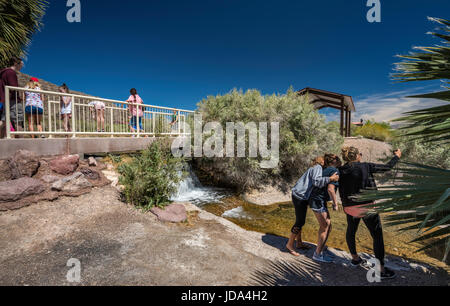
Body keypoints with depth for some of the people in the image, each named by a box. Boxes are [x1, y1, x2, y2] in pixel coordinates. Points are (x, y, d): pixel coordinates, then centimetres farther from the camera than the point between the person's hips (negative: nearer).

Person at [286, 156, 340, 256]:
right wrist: (330, 178, -31)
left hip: (302, 196, 10)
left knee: (301, 221, 18)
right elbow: (316, 181, -31)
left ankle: (299, 243, 31)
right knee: (299, 222, -1)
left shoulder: (315, 168, 15)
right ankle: (290, 244, 11)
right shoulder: (317, 167, -13)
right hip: (300, 196, -10)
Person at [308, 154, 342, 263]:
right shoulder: (335, 170, -13)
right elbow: (330, 189, -21)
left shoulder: (327, 170, 14)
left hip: (320, 200, 9)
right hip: (318, 200, -9)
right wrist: (335, 204, -12)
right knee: (325, 227, 1)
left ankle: (322, 249, 30)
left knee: (328, 225, 17)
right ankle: (318, 254, 13)